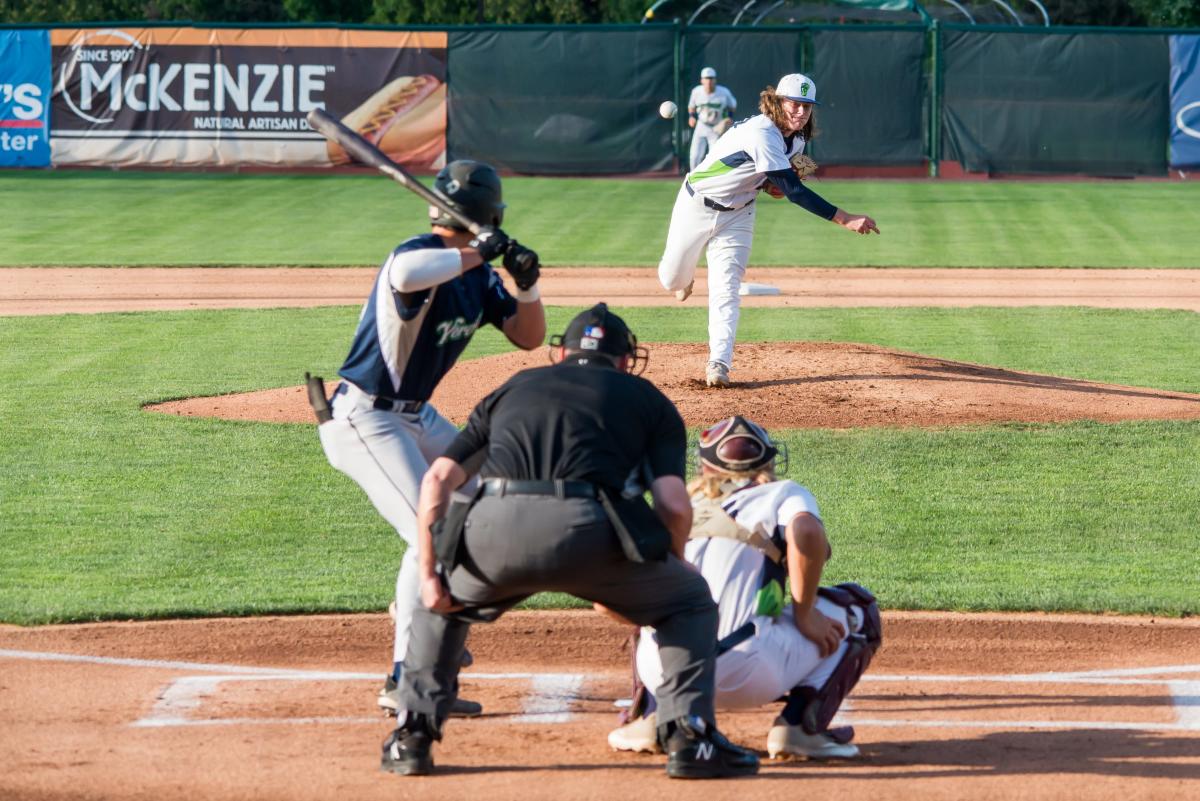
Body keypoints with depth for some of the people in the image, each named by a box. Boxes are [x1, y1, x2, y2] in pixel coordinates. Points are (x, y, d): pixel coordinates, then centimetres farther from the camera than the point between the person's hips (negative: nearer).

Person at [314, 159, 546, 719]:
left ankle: (420, 608, 40)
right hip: (365, 420, -10)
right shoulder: (418, 255, -22)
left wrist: (527, 284, -10)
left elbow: (528, 338, 8)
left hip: (416, 417, 10)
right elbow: (406, 276, -48)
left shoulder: (477, 273, 5)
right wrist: (477, 254, -37)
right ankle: (404, 681, -24)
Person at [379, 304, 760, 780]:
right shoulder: (649, 400, 25)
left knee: (443, 601, 35)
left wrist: (429, 574, 21)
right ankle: (689, 737, 9)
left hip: (494, 525, 2)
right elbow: (673, 505, 8)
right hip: (584, 527, -2)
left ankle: (412, 736, 24)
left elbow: (438, 478, 19)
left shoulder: (514, 388, 32)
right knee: (691, 602, 23)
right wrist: (662, 571, 26)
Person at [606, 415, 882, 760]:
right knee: (856, 608, 20)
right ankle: (799, 725, 1)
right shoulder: (785, 493, 15)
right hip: (745, 673, -4)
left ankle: (653, 717, 16)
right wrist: (804, 615, 1)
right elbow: (806, 534, -10)